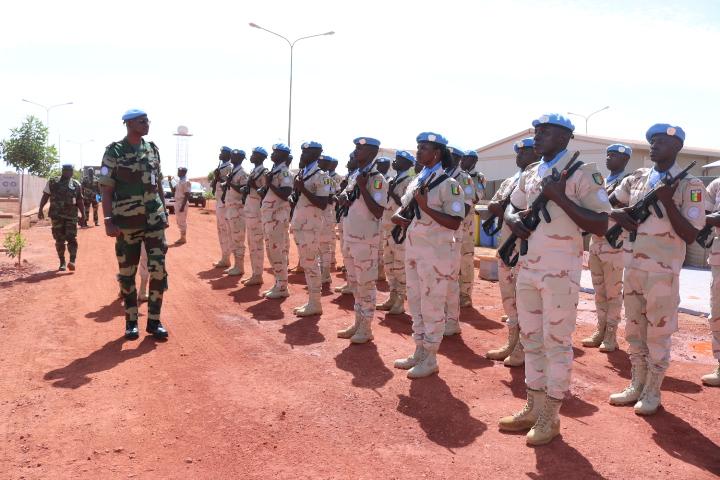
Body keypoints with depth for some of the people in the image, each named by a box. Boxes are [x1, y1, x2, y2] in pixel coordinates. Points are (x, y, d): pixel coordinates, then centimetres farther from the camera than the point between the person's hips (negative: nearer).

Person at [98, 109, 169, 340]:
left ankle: (154, 321, 10)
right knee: (127, 274, 6)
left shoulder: (152, 149, 8)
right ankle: (131, 321, 20)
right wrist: (108, 220, -13)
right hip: (127, 222, -3)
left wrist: (165, 212, 13)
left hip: (154, 219, 3)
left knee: (159, 270, -2)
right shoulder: (114, 152, -5)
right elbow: (106, 189, -6)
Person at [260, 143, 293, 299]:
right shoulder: (273, 171, 17)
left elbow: (285, 194, -22)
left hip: (277, 217, -10)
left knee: (278, 252, -7)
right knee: (271, 251, 13)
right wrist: (266, 185, 8)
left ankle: (282, 287, 0)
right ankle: (278, 284, 21)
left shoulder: (284, 172, -11)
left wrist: (270, 184, -19)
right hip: (269, 216, 10)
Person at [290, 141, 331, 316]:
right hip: (299, 224, 9)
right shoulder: (301, 174, 14)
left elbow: (323, 204, -18)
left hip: (310, 226, -9)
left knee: (311, 264, -5)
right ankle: (311, 301, 19)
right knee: (306, 264, 12)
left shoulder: (320, 176, -12)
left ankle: (315, 303, 3)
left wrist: (303, 189, -20)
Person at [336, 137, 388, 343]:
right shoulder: (354, 176, 12)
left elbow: (379, 212, -21)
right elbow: (342, 198, 21)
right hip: (349, 237, 9)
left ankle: (366, 328, 10)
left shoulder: (377, 179, -13)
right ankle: (358, 323, 27)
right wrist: (344, 196, -2)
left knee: (366, 283, 0)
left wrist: (363, 188, -22)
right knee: (354, 283, 16)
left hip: (366, 239, -9)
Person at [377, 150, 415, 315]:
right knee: (389, 264, 13)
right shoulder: (392, 181, 16)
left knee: (400, 266, -3)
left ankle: (400, 301, 4)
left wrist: (392, 194, -20)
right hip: (388, 228, 9)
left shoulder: (409, 182, -9)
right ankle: (393, 297, 22)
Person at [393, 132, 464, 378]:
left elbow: (455, 223, -19)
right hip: (413, 250, 8)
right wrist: (401, 218, 0)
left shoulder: (448, 184, -12)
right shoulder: (416, 181, 11)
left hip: (436, 253, -8)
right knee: (415, 305, 16)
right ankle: (419, 353, 29)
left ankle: (430, 359, 14)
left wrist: (426, 208, -24)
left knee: (432, 308, 1)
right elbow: (406, 208, 21)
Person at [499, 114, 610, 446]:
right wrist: (513, 220, -1)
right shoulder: (529, 174, 11)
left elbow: (600, 226, -16)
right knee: (531, 339, 13)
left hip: (559, 270, -7)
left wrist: (560, 197, -21)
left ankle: (551, 417, 13)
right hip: (527, 266, 7)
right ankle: (533, 408, 26)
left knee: (556, 342, 2)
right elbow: (512, 208, 23)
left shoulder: (583, 173, -10)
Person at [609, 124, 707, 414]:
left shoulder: (689, 185, -7)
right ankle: (637, 385, 26)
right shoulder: (637, 179, 8)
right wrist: (618, 216, -4)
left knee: (658, 334, 3)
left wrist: (668, 201, -21)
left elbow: (691, 236, -12)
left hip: (663, 271, -5)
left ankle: (652, 392, 17)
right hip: (632, 266, 6)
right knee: (633, 331, 13)